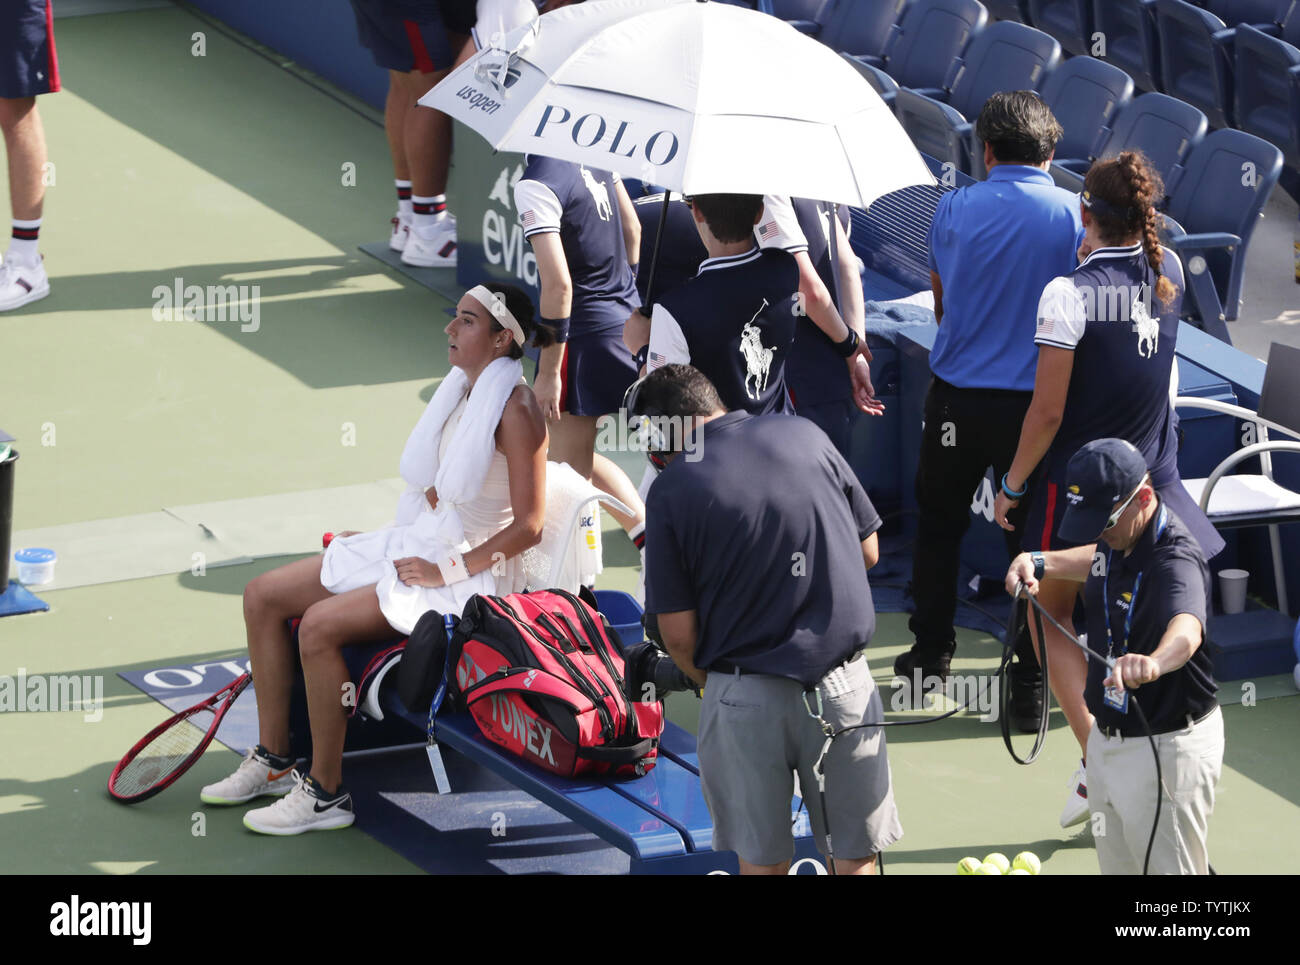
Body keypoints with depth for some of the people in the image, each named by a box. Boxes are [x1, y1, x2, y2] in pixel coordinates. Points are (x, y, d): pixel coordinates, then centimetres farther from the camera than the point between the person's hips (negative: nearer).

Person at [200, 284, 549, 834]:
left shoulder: (516, 411, -18)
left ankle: (326, 794, -16)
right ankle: (273, 762, 7)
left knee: (320, 624, -27)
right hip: (417, 545, 10)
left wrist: (447, 570, -19)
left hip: (471, 571, -10)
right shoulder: (460, 390, 8)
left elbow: (528, 526, -19)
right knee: (263, 596, 1)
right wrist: (380, 544, 9)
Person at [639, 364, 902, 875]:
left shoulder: (672, 489, -8)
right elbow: (868, 551, 10)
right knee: (857, 853, 13)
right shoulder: (805, 435, 1)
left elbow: (678, 633, -7)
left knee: (762, 858, 13)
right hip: (844, 687, 2)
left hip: (745, 696, -2)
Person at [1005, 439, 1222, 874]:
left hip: (1165, 748, -10)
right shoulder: (1121, 536, -2)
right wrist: (1041, 563, 6)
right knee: (1116, 868, 22)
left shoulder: (1175, 560, -30)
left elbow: (1186, 631, -52)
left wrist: (1153, 662, -75)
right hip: (1107, 736, 10)